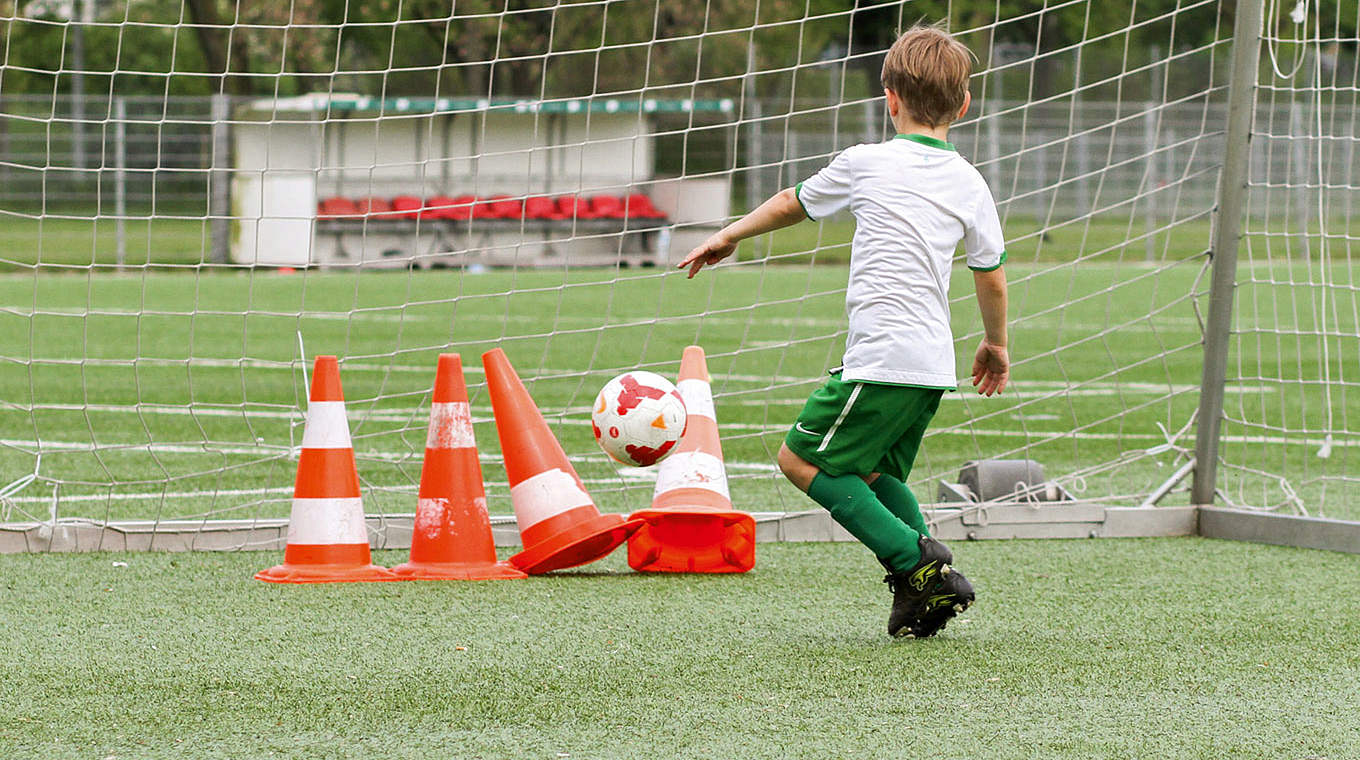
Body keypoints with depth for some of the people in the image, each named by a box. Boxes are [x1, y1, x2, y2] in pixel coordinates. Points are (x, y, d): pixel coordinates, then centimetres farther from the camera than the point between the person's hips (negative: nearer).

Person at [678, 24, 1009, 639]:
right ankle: (928, 588, 6)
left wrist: (727, 237, 34)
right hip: (934, 364, 7)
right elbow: (992, 277, 17)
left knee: (801, 459, 2)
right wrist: (995, 345, 35)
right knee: (874, 472, 21)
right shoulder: (970, 184, 10)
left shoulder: (865, 163, 0)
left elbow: (792, 204, 17)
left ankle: (916, 562, -8)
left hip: (881, 357, -7)